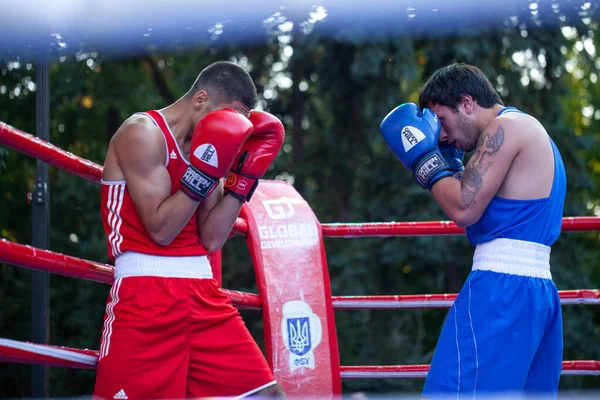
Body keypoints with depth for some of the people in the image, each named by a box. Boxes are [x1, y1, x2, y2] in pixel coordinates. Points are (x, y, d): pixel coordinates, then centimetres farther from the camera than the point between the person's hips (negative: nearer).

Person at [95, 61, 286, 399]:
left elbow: (211, 240, 8)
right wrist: (205, 171, -17)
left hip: (203, 294, 8)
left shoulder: (208, 146, 15)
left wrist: (245, 176, 4)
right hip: (146, 296, -7)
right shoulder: (143, 133, -7)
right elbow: (160, 229, -14)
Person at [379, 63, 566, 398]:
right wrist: (449, 160, 20)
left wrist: (424, 157, -2)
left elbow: (464, 209, -13)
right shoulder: (529, 132, 23)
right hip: (539, 290, 10)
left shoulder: (506, 127, -8)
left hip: (502, 287, -10)